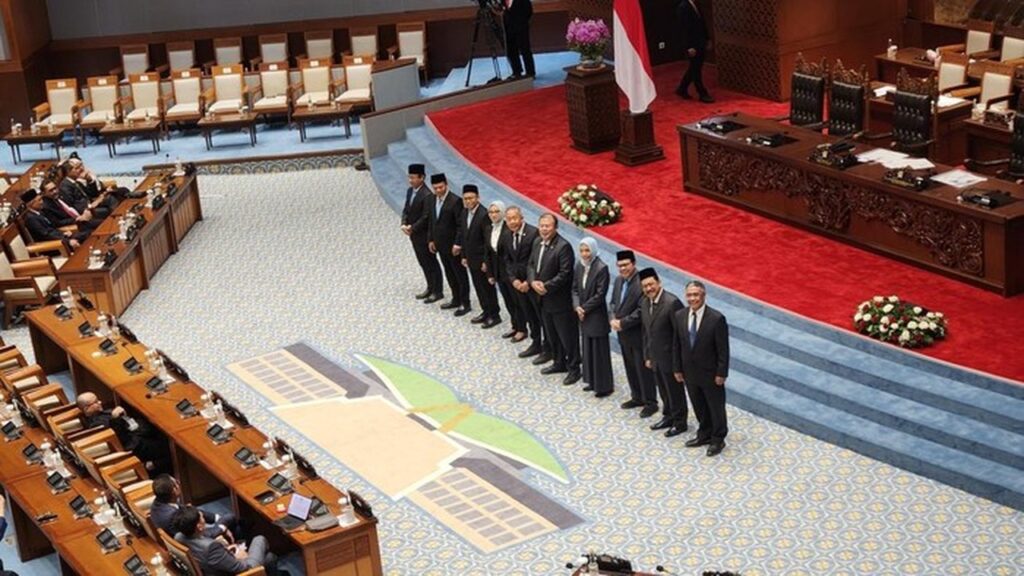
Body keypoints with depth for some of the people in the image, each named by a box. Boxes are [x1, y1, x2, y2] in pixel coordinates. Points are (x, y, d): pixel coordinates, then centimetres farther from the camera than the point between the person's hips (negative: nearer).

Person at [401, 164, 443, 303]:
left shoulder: (426, 195, -23)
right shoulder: (410, 191, 5)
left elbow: (425, 217, -23)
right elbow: (406, 209, 10)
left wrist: (412, 228, -17)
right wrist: (404, 224, -6)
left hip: (424, 235, -9)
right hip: (414, 234, 9)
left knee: (431, 263, 3)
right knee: (423, 262, 18)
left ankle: (437, 291, 13)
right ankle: (430, 288, 31)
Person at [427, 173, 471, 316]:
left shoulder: (455, 201, -18)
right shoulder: (433, 200, 5)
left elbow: (461, 225, -19)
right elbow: (431, 220, 14)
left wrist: (457, 244, -20)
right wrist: (431, 240, 11)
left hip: (453, 245, -7)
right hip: (441, 245, 7)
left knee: (460, 274, 3)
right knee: (449, 274, 16)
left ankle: (465, 303, 11)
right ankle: (456, 300, 28)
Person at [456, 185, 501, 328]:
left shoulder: (484, 215, -22)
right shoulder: (465, 213, 4)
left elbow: (488, 240, -20)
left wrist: (485, 261, -19)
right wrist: (464, 256, 12)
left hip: (482, 260, -8)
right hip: (471, 259, 8)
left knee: (488, 287, 4)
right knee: (478, 286, 17)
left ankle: (494, 315, 16)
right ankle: (486, 311, 30)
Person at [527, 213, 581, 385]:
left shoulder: (563, 247, -21)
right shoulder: (538, 243, 5)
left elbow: (564, 274, -22)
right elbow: (531, 265, 11)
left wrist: (546, 287, -20)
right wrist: (533, 282, -8)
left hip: (560, 300, -8)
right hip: (543, 299, 8)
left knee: (567, 336, 2)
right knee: (551, 334, 21)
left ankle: (574, 369, 13)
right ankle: (559, 363, 36)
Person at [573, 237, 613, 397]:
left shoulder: (601, 268, -17)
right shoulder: (579, 266, 3)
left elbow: (600, 294, -17)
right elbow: (575, 288, 7)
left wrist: (584, 308, -13)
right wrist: (577, 306, -8)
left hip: (597, 316, -7)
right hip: (583, 316, 7)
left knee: (600, 351, 1)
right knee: (588, 349, 15)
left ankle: (604, 386, 10)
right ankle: (592, 381, 28)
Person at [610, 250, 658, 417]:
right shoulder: (619, 280, 7)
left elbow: (641, 311, -23)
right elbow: (613, 302, 15)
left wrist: (622, 323, -19)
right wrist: (613, 319, -4)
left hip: (639, 334, -8)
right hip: (623, 334, 8)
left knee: (643, 370, 1)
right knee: (630, 368, 19)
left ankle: (650, 403, 12)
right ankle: (637, 397, 33)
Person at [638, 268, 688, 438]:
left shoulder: (672, 302, -21)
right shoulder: (645, 304, 4)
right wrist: (647, 356, 13)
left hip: (670, 357, -7)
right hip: (655, 357, 7)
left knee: (675, 390, 7)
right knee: (663, 390, 20)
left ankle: (679, 422, 22)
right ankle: (668, 416, 37)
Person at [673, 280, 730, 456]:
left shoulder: (717, 318, -19)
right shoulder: (680, 316, -5)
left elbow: (723, 349, -15)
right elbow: (677, 344, 4)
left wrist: (721, 373, -14)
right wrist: (677, 369, 5)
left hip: (710, 373, -5)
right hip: (690, 372, 5)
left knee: (716, 407, 11)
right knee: (699, 407, 19)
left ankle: (717, 440, 28)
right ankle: (704, 435, 38)